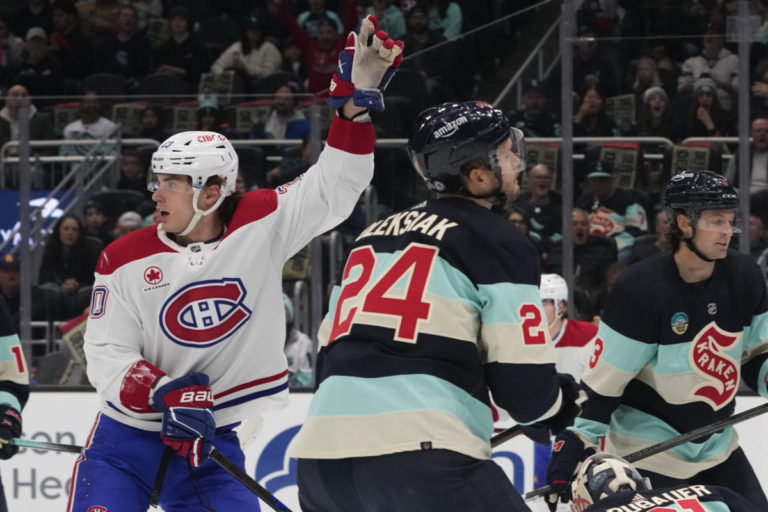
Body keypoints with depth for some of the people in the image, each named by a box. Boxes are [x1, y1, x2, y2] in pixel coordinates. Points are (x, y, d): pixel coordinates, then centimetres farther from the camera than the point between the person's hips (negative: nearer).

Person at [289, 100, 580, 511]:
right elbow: (523, 380, -2)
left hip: (321, 451, 7)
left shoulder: (374, 235, 24)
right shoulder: (500, 244, 2)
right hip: (421, 459, -7)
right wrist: (559, 405, 19)